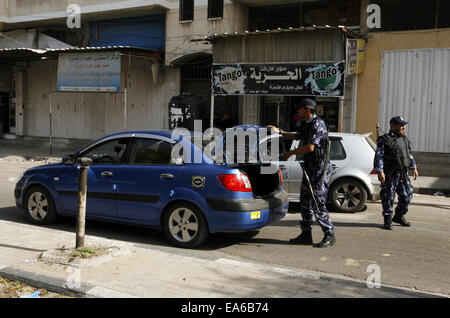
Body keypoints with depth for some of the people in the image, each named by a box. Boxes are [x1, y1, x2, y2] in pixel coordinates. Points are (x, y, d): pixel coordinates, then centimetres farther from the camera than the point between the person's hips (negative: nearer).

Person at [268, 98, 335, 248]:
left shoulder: (318, 124, -16)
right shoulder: (305, 124, 13)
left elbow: (310, 147, -25)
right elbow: (297, 136, 35)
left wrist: (290, 153, -15)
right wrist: (279, 132, 28)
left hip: (320, 169, -10)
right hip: (309, 168, 10)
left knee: (318, 203, -8)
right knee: (305, 202, 11)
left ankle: (329, 235, 4)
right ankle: (306, 235, 19)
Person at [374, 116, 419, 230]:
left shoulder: (405, 139, 14)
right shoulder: (384, 140, -7)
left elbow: (410, 155, 23)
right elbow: (378, 156, -11)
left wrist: (414, 167, 17)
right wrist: (380, 171, -19)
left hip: (403, 174, 7)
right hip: (390, 174, -7)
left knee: (407, 195, 9)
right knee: (388, 197, -2)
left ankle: (399, 217, 27)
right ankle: (388, 220, 11)